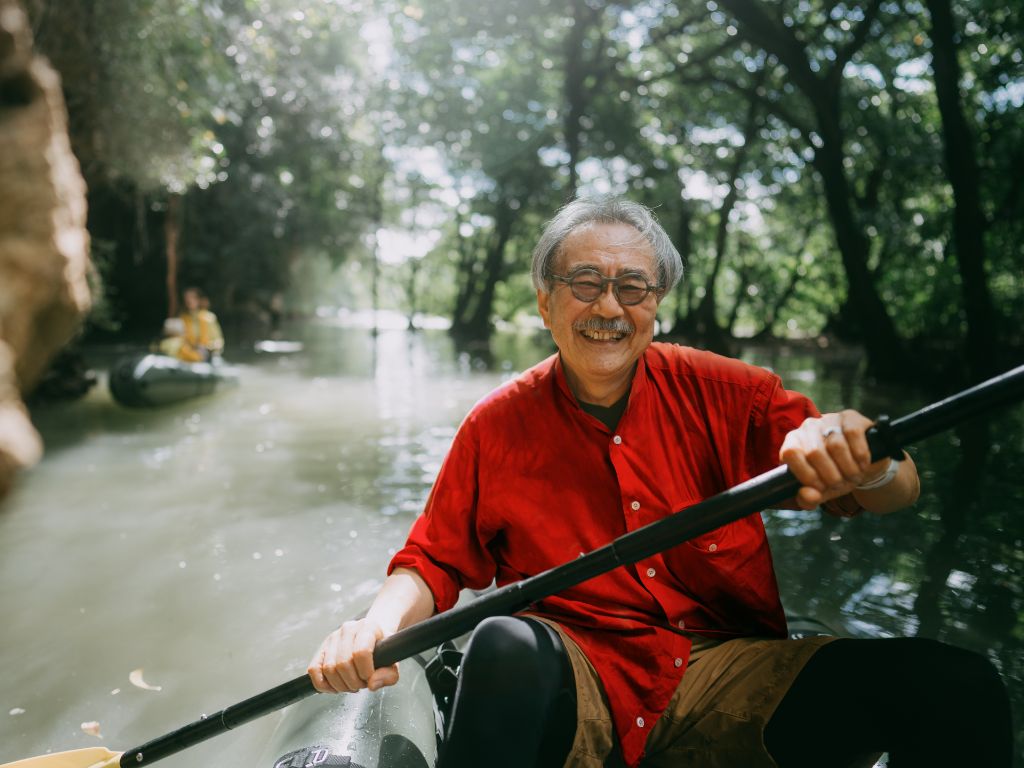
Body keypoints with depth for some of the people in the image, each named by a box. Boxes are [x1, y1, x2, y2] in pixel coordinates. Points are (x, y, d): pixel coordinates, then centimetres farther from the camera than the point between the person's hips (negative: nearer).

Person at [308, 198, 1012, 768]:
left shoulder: (721, 393, 2)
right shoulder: (498, 426, 3)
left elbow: (900, 492, -2)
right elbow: (433, 563, 6)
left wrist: (852, 447, -26)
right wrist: (379, 625, -16)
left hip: (721, 673, 1)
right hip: (566, 687, 0)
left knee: (958, 687, -19)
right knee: (507, 646, -35)